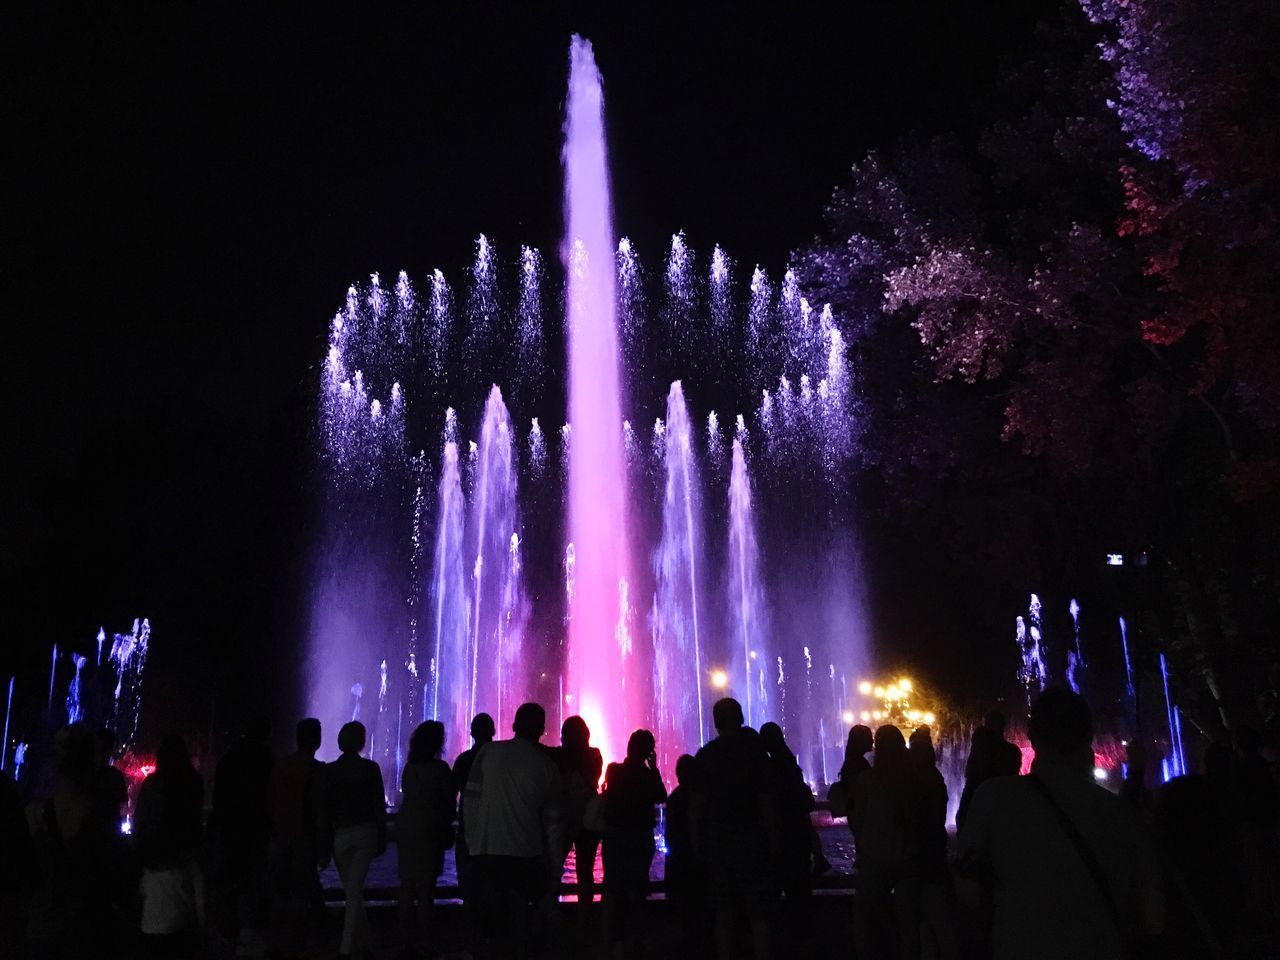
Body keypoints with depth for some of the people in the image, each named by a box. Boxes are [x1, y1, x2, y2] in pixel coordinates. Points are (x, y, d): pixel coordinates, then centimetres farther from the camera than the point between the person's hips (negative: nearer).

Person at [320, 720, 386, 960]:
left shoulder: (330, 770, -4)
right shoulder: (371, 768, -6)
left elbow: (324, 810, -3)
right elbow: (379, 806, -3)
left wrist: (323, 846, 3)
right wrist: (381, 840, 5)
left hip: (340, 835, 1)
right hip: (366, 833, 0)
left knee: (351, 889, 15)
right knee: (354, 890, 3)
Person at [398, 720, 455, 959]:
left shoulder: (409, 767, 5)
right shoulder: (440, 769, -12)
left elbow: (408, 797, 10)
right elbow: (449, 803, -6)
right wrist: (447, 825, 12)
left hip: (405, 829, 6)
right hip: (429, 831, -5)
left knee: (407, 885, 12)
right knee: (425, 888, -1)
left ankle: (408, 939, 17)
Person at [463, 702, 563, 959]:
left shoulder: (489, 752, 1)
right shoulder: (546, 766, 2)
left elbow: (470, 798, 0)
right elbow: (552, 820, 4)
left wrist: (472, 839, 8)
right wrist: (553, 864, 10)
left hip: (486, 848, 0)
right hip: (526, 851, 0)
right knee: (519, 912, 9)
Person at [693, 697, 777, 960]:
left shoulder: (705, 755, -1)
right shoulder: (754, 751, -8)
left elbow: (697, 802, -2)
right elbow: (766, 801, -8)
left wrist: (697, 840, 6)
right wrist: (773, 839, 0)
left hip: (716, 837, 3)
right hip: (749, 836, -2)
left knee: (723, 910, 10)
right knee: (758, 912, 5)